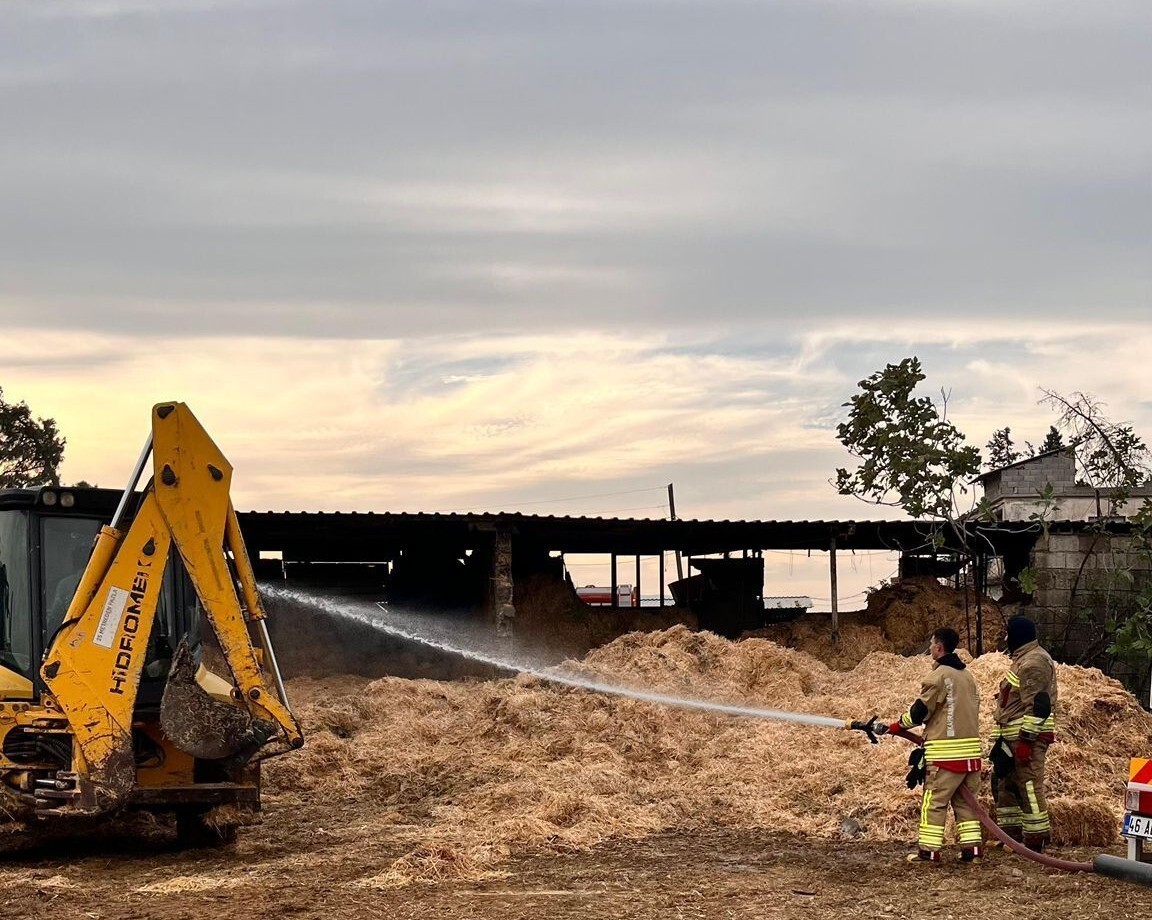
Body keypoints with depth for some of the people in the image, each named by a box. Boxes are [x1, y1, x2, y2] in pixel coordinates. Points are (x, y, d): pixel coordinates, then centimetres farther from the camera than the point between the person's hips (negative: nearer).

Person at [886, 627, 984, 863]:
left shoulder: (939, 675, -11)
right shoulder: (967, 676, 14)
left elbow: (921, 710, -8)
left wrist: (899, 725, 9)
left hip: (945, 754, -8)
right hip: (971, 749, 8)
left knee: (933, 802, -2)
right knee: (965, 801, 13)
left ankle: (929, 850, -2)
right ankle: (972, 846, 9)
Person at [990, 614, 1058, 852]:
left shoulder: (1033, 663, -15)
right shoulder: (1024, 659, 20)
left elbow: (1037, 706, -22)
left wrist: (1025, 741, -25)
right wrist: (1003, 741, 26)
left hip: (1027, 736, -11)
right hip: (1014, 737, 11)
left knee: (1029, 787, -9)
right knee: (1006, 783, 16)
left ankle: (1036, 840, -8)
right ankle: (1010, 832, 23)